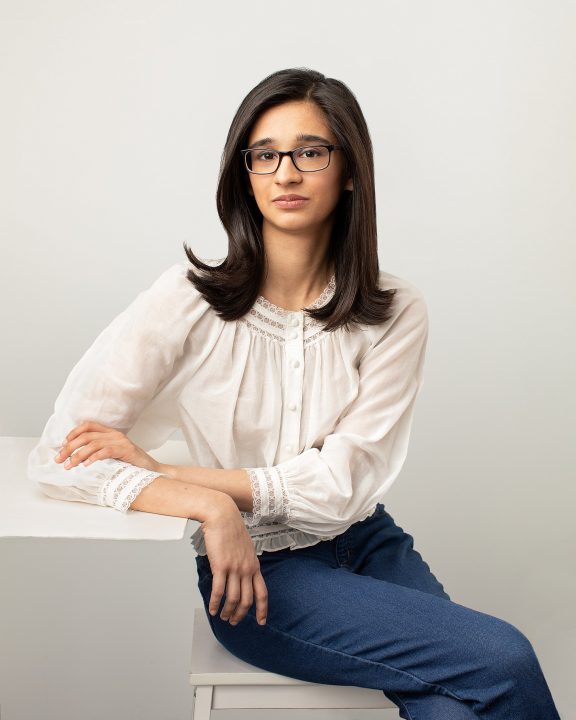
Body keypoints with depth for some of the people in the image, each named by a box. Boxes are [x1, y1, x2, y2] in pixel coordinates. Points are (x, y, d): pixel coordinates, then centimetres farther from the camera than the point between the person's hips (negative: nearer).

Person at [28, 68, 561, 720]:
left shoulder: (395, 315, -6)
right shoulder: (193, 299, -12)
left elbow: (339, 486, -13)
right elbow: (59, 457, -15)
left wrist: (160, 469, -17)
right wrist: (209, 505, -28)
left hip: (364, 542, 3)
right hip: (250, 568, -3)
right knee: (505, 662, -17)